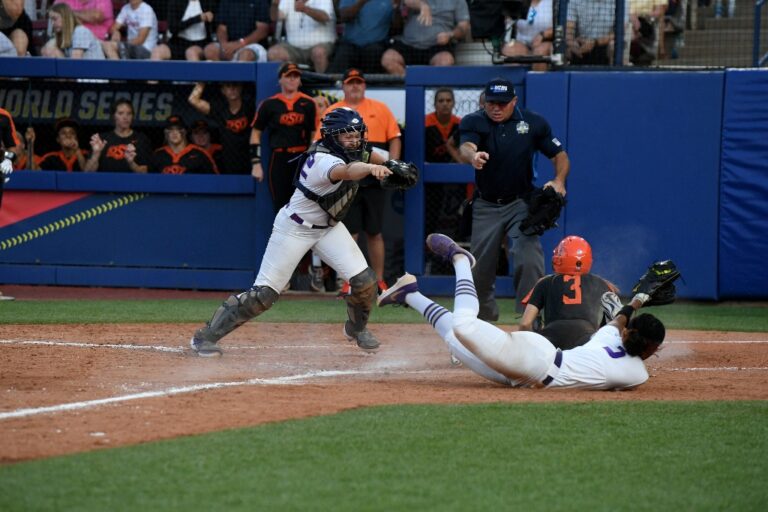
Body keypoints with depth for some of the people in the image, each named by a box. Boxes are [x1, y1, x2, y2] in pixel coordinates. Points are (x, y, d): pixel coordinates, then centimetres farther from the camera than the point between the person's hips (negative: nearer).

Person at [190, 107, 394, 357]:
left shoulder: (349, 150, -7)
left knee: (365, 280, -5)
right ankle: (206, 336, 3)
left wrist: (388, 165, -1)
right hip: (295, 228, -8)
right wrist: (370, 168, -75)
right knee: (263, 293, -8)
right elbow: (346, 171, -56)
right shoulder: (324, 160, -32)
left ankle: (357, 327, 24)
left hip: (328, 225, 8)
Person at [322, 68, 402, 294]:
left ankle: (379, 282, 14)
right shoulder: (333, 112, 7)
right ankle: (349, 283, 1)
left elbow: (395, 139, 8)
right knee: (349, 233, -3)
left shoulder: (380, 109, 10)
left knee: (375, 233, 7)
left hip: (374, 182, 1)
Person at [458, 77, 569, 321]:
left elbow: (560, 155, 1)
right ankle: (485, 317, 32)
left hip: (520, 204, -1)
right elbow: (466, 148, -30)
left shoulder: (533, 122, -6)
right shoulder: (473, 122, -9)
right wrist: (473, 157, -55)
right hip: (485, 206, 1)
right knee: (480, 268, 7)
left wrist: (559, 181, -20)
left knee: (529, 260, -21)